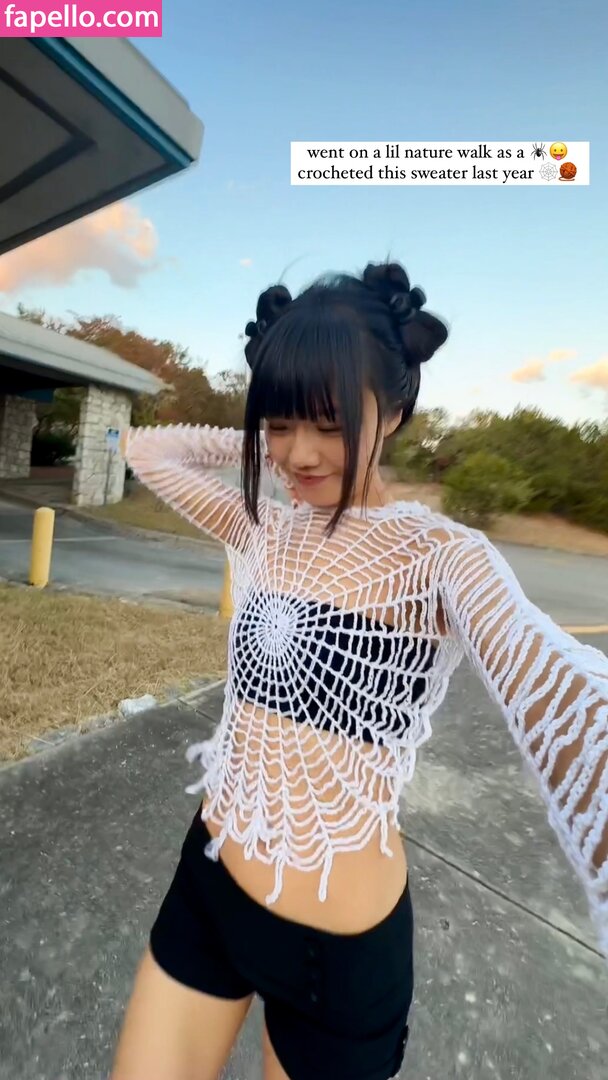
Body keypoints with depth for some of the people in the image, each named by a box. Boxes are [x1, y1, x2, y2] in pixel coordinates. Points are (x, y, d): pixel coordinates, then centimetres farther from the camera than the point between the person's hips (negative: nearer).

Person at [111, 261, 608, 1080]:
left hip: (336, 945, -4)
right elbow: (147, 450, 8)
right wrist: (259, 446, -3)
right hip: (208, 882, 5)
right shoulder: (264, 530, -2)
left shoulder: (441, 557, -18)